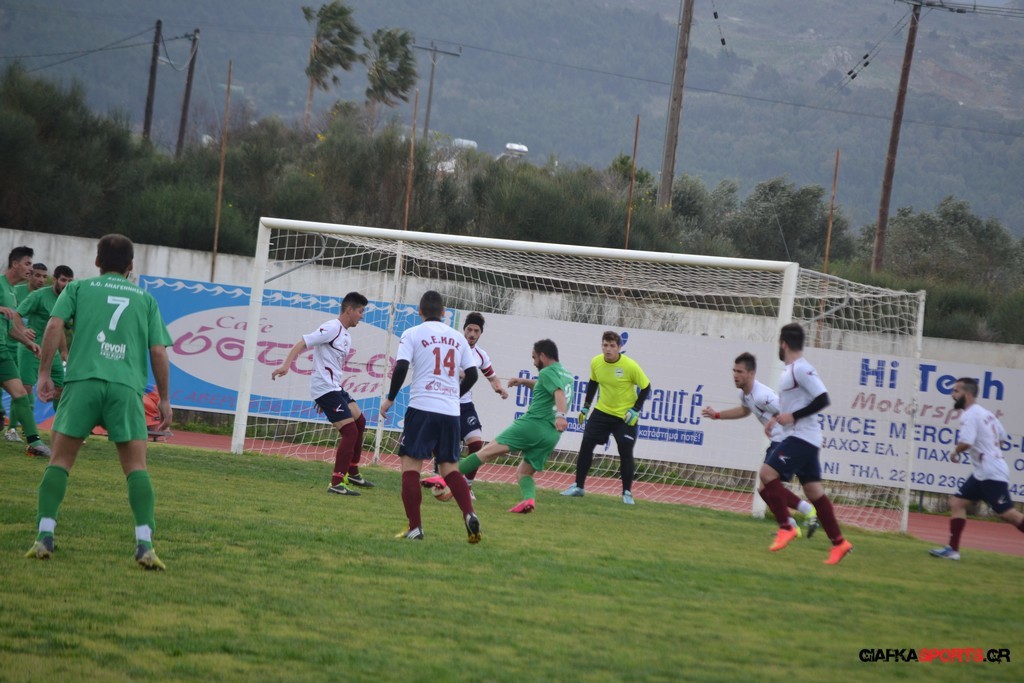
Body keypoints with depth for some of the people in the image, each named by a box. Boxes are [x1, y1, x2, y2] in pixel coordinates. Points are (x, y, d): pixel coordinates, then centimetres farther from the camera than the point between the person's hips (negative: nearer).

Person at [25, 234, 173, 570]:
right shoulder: (145, 298, 20)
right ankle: (144, 544, -11)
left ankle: (45, 536, -5)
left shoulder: (79, 288, 17)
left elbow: (55, 325, 1)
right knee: (136, 466, 3)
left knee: (60, 460, 8)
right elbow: (158, 352, 13)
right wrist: (164, 399, 18)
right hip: (127, 386, 0)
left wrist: (44, 372, 3)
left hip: (83, 379, 0)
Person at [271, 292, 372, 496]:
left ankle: (351, 473, 30)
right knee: (350, 431, -14)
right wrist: (286, 365, -33)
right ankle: (336, 483, -13)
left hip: (334, 387, 10)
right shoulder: (332, 328, -13)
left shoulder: (346, 336, 17)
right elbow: (302, 343, -19)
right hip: (325, 387, -10)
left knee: (360, 422, 19)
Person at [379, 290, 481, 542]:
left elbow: (401, 367, -10)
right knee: (450, 468, 12)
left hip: (422, 408, -4)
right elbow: (472, 374, 12)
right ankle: (469, 514, -9)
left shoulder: (412, 334, 1)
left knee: (410, 465, 0)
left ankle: (414, 528, -8)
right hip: (451, 412, 4)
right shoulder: (457, 337, 13)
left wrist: (390, 399, 2)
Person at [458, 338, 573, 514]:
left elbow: (559, 393, -20)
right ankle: (529, 498, -19)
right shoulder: (567, 376, 25)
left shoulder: (548, 372, -1)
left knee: (488, 451, -11)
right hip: (552, 435, 8)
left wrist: (560, 415, -35)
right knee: (524, 472, 12)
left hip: (534, 423, -8)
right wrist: (524, 381, 40)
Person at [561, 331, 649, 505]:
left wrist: (636, 410, -18)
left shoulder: (630, 366, -21)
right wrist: (586, 406, 9)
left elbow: (645, 387, -11)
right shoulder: (596, 362, -8)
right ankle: (578, 486, 10)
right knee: (586, 445, -2)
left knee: (625, 453, -6)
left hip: (625, 416, -4)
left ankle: (627, 492, 9)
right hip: (602, 411, 4)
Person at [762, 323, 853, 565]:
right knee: (813, 490, 8)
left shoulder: (801, 369, -15)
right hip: (799, 437, 10)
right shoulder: (792, 369, 16)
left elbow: (822, 399, -22)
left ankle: (786, 527, -14)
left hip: (801, 436, -10)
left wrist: (793, 417, -21)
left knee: (768, 473, -16)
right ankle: (838, 543, 9)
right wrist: (776, 417, 18)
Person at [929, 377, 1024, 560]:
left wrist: (955, 452, -8)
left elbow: (966, 442, -28)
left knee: (1008, 514, -9)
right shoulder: (986, 413, 14)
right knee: (956, 502, 8)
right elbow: (1003, 438, 21)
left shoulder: (969, 415, -15)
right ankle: (953, 549, 6)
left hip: (991, 473, -10)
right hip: (982, 473, 10)